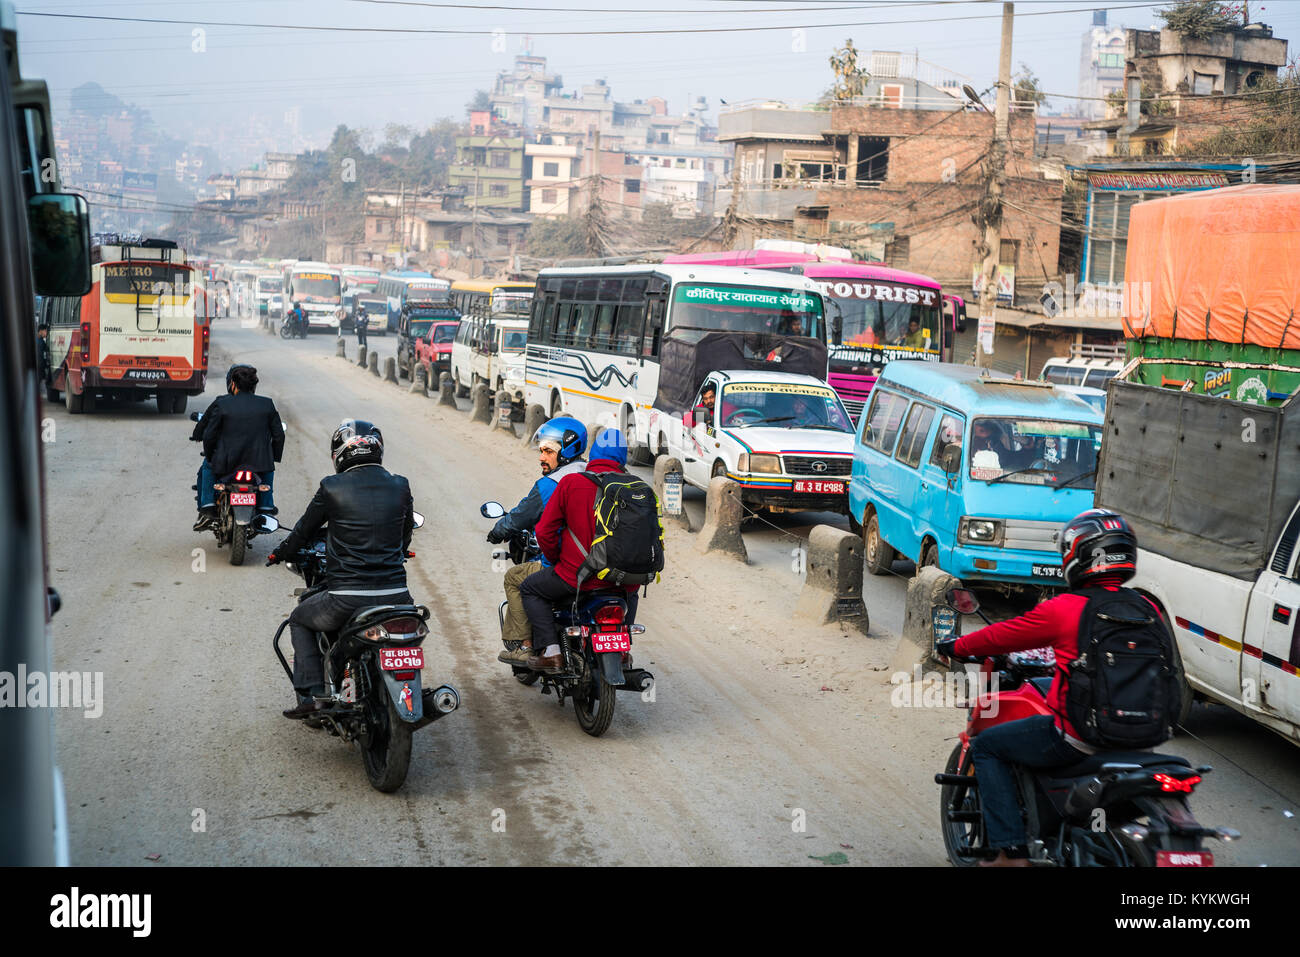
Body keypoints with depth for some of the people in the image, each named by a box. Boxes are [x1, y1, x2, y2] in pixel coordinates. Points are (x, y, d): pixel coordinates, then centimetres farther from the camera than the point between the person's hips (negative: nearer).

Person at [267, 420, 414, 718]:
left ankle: (311, 694, 13)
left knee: (300, 620, 25)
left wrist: (279, 554, 30)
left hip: (346, 599, -3)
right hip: (395, 596, 3)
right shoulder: (400, 487, 4)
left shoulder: (332, 487, -5)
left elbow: (304, 531, 9)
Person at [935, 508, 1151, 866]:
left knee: (987, 746, 13)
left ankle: (1011, 852, 4)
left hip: (1076, 736, -7)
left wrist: (957, 646, 17)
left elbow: (1003, 636, 0)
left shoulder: (1063, 610, -14)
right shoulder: (1147, 610, 2)